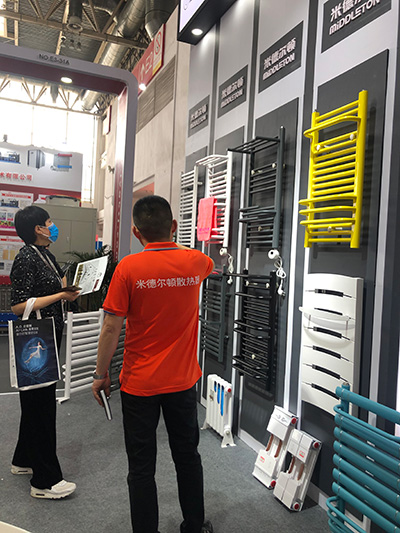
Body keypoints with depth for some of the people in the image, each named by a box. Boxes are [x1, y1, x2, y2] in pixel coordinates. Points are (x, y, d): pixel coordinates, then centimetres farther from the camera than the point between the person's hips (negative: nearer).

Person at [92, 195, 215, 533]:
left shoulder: (129, 268, -15)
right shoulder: (195, 262, -5)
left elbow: (111, 328, -14)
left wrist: (101, 374, 0)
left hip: (139, 383, -3)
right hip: (183, 380, 4)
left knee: (141, 467, 12)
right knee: (188, 456, 21)